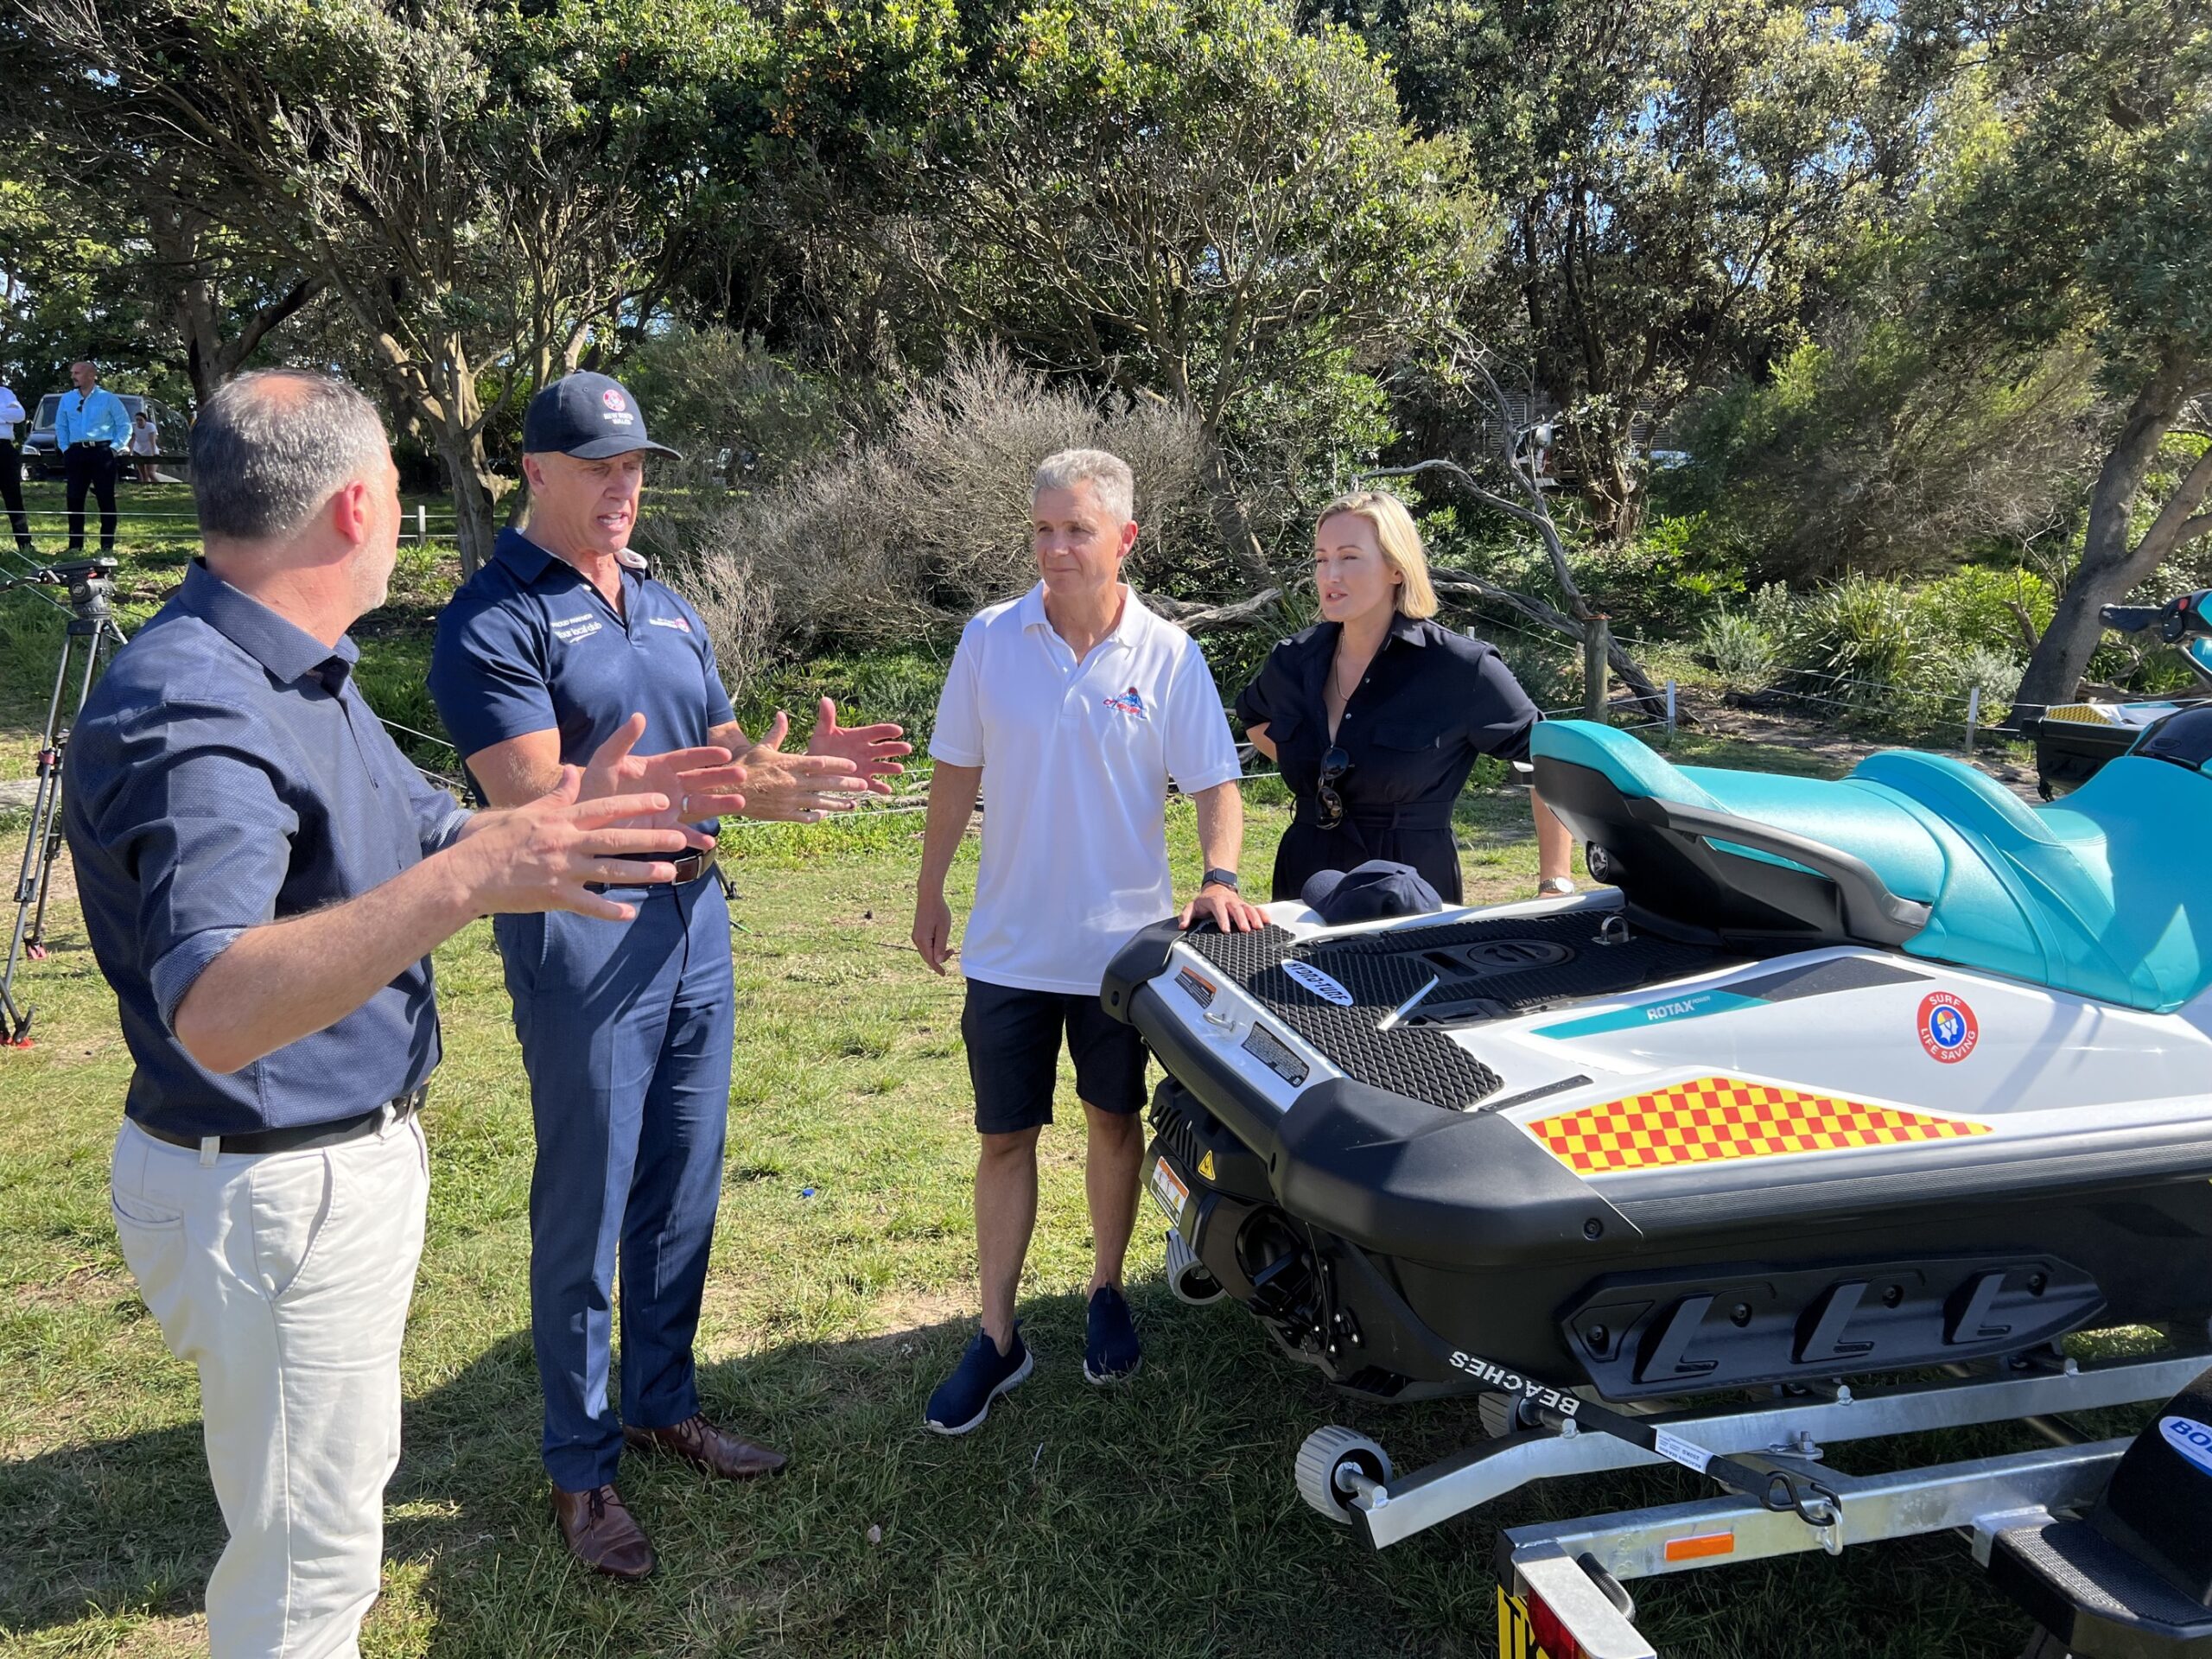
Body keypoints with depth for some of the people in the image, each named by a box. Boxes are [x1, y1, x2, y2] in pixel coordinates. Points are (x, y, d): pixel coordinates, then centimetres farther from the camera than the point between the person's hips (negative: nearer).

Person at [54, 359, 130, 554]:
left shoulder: (108, 399, 3)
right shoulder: (67, 399, 14)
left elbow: (125, 426, 3)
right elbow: (61, 426, 22)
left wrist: (115, 448, -5)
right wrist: (64, 448, 9)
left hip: (102, 451, -4)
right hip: (76, 453, 4)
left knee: (106, 498, -3)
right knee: (75, 498, 1)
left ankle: (107, 544, 1)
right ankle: (75, 544, 6)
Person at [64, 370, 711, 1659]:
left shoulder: (299, 674, 6)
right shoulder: (192, 712, -28)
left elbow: (430, 837, 16)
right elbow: (213, 1010, -41)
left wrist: (570, 806, 0)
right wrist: (467, 884, -52)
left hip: (356, 1156, 10)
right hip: (272, 1197, -10)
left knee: (348, 1479, 28)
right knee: (310, 1552, 7)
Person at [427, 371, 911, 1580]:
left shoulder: (666, 607, 14)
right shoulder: (495, 618, -11)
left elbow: (720, 745, 15)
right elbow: (531, 796, -22)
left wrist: (795, 762, -9)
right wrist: (729, 789, -31)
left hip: (692, 914, 7)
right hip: (582, 934, -7)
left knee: (682, 1190, 16)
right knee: (585, 1210, 3)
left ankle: (663, 1405, 33)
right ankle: (580, 1468, 18)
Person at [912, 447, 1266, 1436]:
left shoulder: (1168, 656, -6)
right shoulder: (990, 639, -3)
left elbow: (1213, 783, -4)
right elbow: (956, 772, 6)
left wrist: (1219, 877, -22)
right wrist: (930, 893, 10)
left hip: (1123, 942, 0)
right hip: (1009, 942, 1)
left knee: (1114, 1120, 15)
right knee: (1005, 1135, 6)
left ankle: (1106, 1296, 35)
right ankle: (997, 1338, 18)